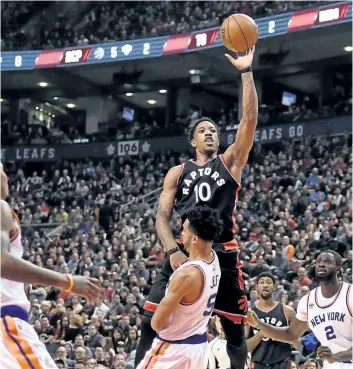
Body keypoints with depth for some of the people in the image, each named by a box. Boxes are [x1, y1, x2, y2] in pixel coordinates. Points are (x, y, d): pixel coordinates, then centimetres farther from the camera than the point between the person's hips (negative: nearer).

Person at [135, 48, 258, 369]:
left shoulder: (230, 162, 11)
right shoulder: (178, 173, 14)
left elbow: (250, 120, -2)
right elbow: (162, 216, 6)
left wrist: (246, 72, -9)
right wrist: (173, 250, -14)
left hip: (223, 253, -1)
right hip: (184, 251, 1)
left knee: (235, 330, 2)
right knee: (151, 321, -9)